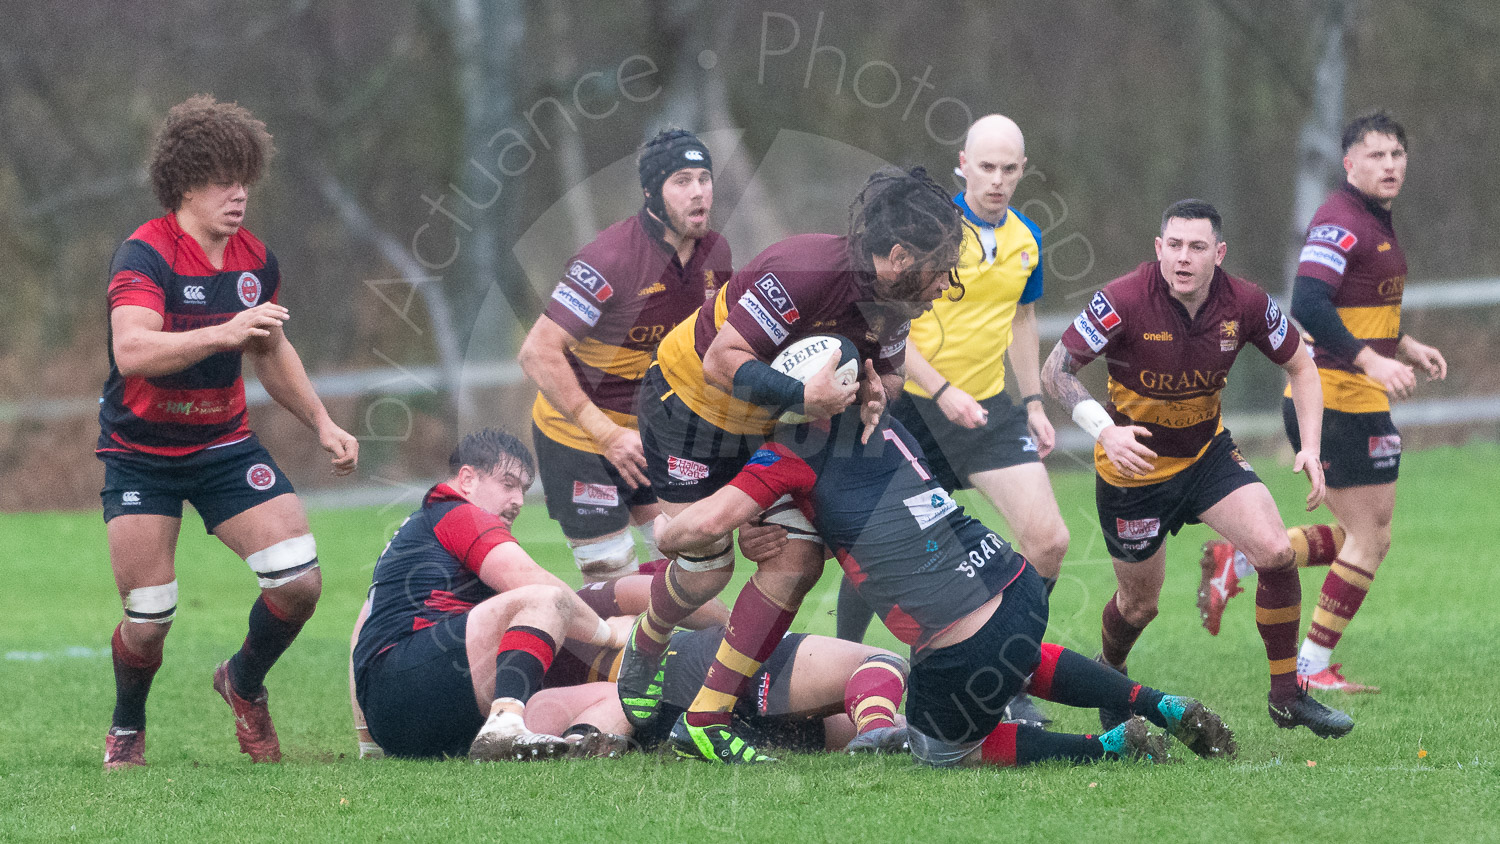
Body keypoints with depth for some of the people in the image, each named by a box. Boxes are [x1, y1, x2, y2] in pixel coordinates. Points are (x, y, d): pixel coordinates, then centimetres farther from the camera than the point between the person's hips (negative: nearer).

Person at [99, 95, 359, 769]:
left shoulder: (256, 260, 2)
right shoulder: (144, 256, -19)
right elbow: (132, 351, -36)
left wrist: (321, 423, 13)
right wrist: (223, 333, -45)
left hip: (225, 445, 5)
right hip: (141, 454, -5)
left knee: (299, 580, -10)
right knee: (148, 618, -8)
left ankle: (244, 682, 20)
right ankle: (127, 728, 23)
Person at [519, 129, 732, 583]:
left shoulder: (714, 251, -2)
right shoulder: (611, 259, -25)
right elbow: (538, 353, -27)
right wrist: (607, 434, -28)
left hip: (649, 429, 7)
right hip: (578, 433, -7)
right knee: (614, 582, -9)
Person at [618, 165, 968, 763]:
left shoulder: (891, 300, -10)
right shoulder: (803, 273, -35)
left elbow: (889, 371, 6)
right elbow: (722, 362, -35)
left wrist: (876, 391, -18)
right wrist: (802, 394, -45)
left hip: (765, 429, 7)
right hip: (691, 406, -7)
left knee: (797, 558, -6)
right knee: (705, 568, -3)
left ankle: (705, 719, 0)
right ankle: (645, 652, 34)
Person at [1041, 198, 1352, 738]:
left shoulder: (1244, 304, -15)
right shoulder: (1124, 301, -26)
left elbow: (1300, 368, 0)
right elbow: (1056, 369, -20)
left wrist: (1310, 448, -13)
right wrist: (1105, 430, -34)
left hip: (1208, 453, 3)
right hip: (1134, 466, -3)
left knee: (1274, 551, -18)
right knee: (1140, 601, 11)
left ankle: (1287, 695, -3)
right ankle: (1110, 674, 46)